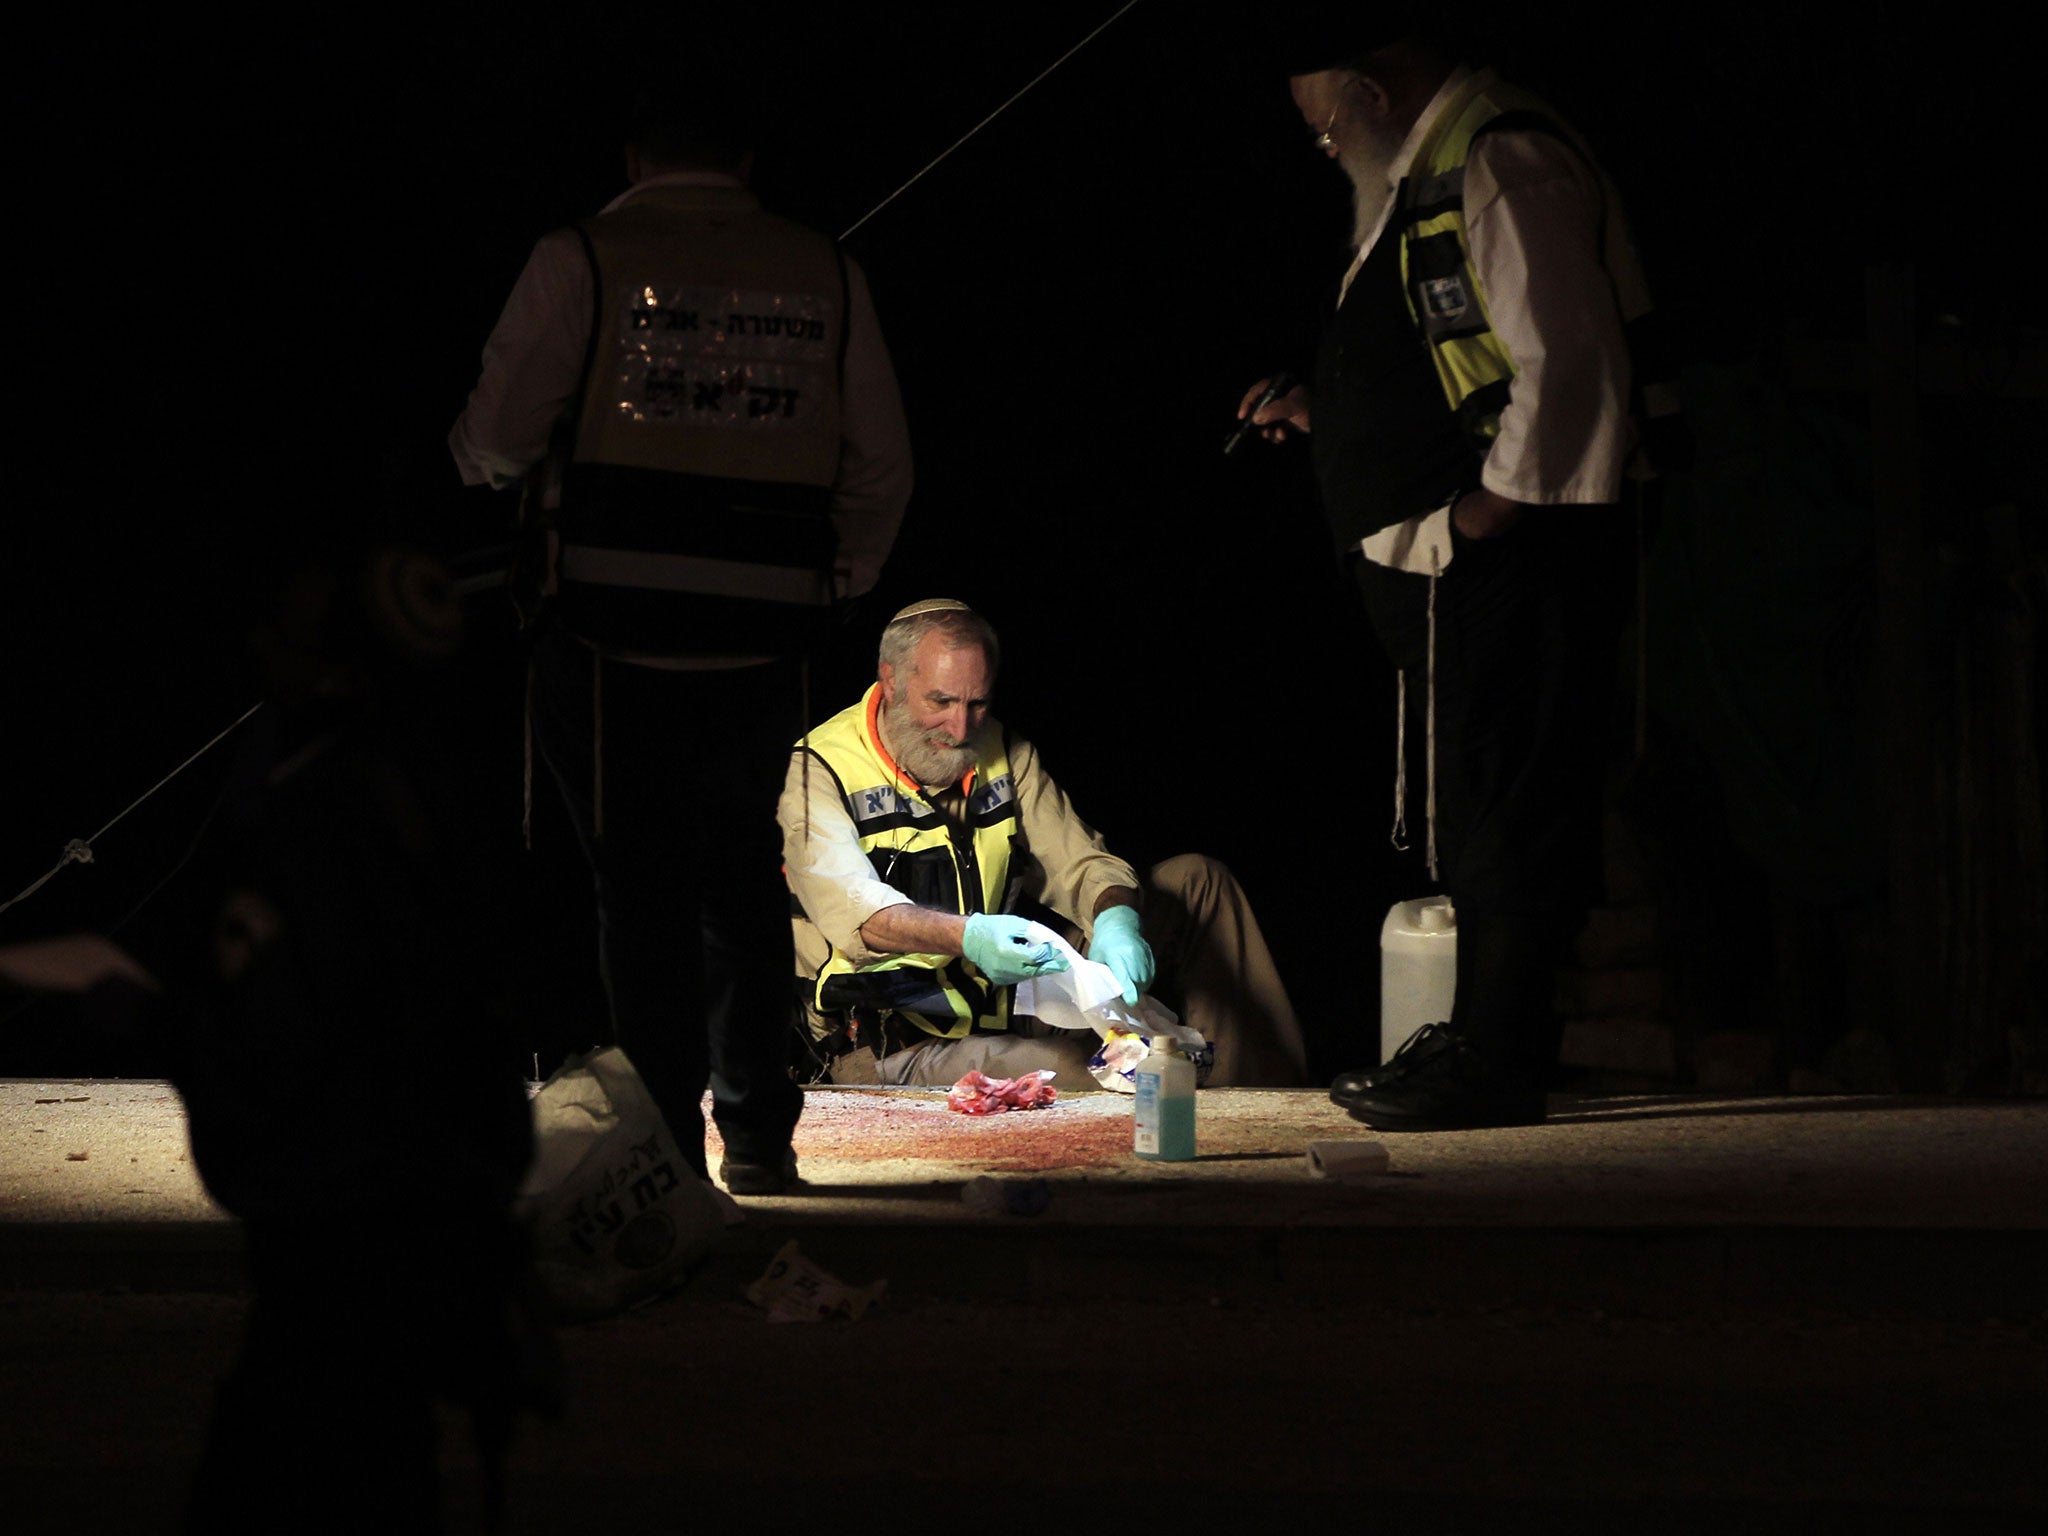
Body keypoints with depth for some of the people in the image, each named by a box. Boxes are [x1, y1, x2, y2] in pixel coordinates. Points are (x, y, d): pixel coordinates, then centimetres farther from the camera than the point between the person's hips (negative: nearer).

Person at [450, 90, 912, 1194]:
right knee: (741, 880, 17)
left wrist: (481, 465, 21)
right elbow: (881, 468, 9)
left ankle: (665, 1143, 0)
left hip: (616, 629, -3)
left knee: (642, 889, 2)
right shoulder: (827, 276, 8)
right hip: (766, 635, 3)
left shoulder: (583, 261, -2)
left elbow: (496, 431, -2)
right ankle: (758, 1137, 19)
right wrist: (839, 585, 21)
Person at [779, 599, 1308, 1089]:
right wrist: (967, 937, -46)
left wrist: (1116, 918, -23)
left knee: (1196, 882, 5)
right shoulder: (819, 772, -10)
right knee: (1081, 1080, -38)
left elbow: (1078, 864, 4)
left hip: (1015, 1007, 7)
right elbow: (850, 906, -26)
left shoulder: (1005, 757, 10)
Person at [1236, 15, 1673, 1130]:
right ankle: (1483, 1040, 21)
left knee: (1503, 806, -8)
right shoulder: (1422, 180, 19)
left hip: (1515, 551, -11)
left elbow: (1564, 364, -21)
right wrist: (1320, 410, 16)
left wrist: (1480, 522, -20)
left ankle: (1497, 1066, -6)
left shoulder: (1503, 168, -14)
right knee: (1478, 812, 14)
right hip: (1456, 572, 11)